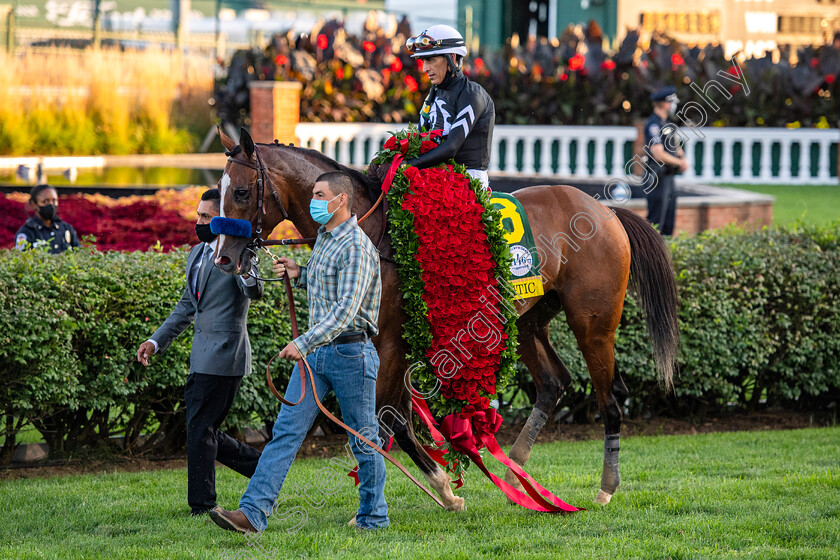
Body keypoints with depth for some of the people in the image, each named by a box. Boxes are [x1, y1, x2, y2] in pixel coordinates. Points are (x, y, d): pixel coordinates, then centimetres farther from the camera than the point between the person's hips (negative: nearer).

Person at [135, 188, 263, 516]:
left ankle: (202, 506, 3)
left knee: (200, 430, -6)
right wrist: (157, 341, 21)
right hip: (203, 356, 9)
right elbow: (188, 305, 26)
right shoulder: (197, 254, 17)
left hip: (223, 354, -9)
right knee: (202, 431, 11)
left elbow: (253, 291, -28)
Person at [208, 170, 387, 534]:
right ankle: (253, 512, -9)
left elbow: (346, 309, -26)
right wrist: (298, 275, 9)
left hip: (350, 352, -9)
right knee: (286, 431, -2)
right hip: (315, 352, 9)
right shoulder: (323, 238, 13)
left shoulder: (356, 248, -16)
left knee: (363, 439, 5)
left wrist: (305, 343, -33)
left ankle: (373, 517, 19)